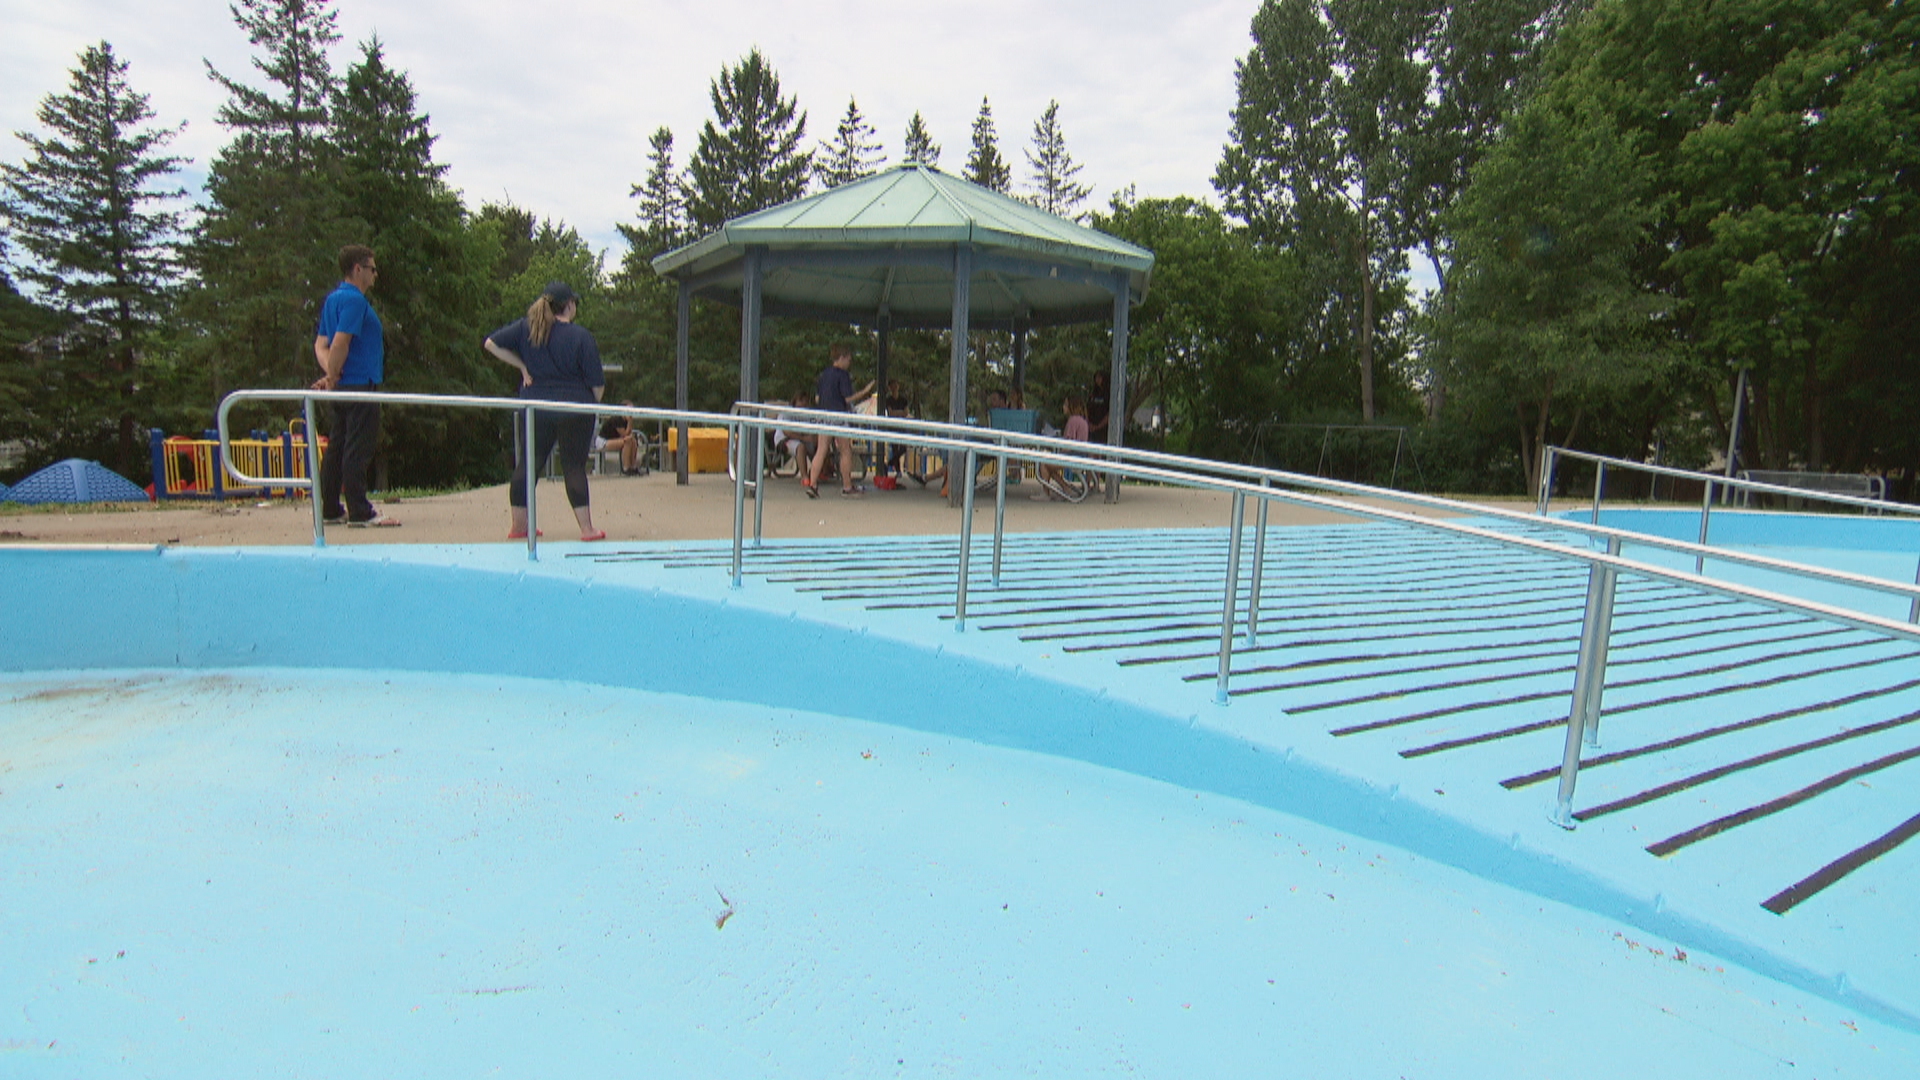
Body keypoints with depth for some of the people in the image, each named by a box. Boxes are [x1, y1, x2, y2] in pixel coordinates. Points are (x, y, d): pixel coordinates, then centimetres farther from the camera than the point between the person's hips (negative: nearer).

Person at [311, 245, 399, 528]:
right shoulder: (354, 300, -12)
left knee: (336, 449, 11)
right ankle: (360, 513, -6)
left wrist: (329, 373, -3)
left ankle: (330, 510, 17)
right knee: (357, 451, -8)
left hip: (341, 388, 9)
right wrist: (333, 379, -12)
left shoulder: (332, 298, 17)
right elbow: (340, 343, -21)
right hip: (359, 387, -9)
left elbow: (320, 344, 13)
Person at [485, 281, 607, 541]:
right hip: (576, 409, -4)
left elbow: (492, 344, 4)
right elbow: (597, 382, -8)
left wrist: (522, 366, 6)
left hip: (535, 410, 4)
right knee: (574, 467, 0)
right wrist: (593, 403, 11)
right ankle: (587, 528, -1)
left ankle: (518, 526, 18)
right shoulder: (581, 336, -9)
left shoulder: (524, 327, 3)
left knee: (527, 465, 11)